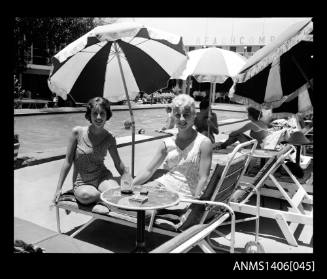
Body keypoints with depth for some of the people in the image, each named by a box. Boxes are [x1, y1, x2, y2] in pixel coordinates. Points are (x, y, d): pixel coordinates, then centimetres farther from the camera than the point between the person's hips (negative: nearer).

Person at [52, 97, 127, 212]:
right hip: (82, 182, 0)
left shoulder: (109, 138, -5)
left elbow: (118, 163, 9)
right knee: (85, 196, -36)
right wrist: (59, 188, -2)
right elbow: (68, 161, -3)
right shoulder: (77, 132, -10)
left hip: (102, 176, 1)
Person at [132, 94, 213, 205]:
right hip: (162, 185, 5)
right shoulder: (167, 143, 9)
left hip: (184, 194, -5)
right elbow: (148, 170, 7)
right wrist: (130, 185, -7)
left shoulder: (204, 143, -4)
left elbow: (203, 179, -7)